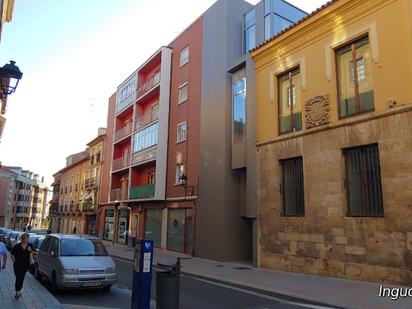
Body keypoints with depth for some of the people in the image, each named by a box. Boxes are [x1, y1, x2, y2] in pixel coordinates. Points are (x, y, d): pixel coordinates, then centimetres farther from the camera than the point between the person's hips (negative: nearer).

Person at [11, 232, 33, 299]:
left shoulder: (30, 246, -1)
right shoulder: (17, 246, -5)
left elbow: (31, 256, 0)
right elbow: (12, 254, 2)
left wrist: (30, 251, -20)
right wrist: (15, 261, -5)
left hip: (25, 265, 2)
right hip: (17, 265, -2)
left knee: (21, 278, 14)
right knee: (18, 278, -7)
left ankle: (19, 290, 29)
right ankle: (17, 292, -2)